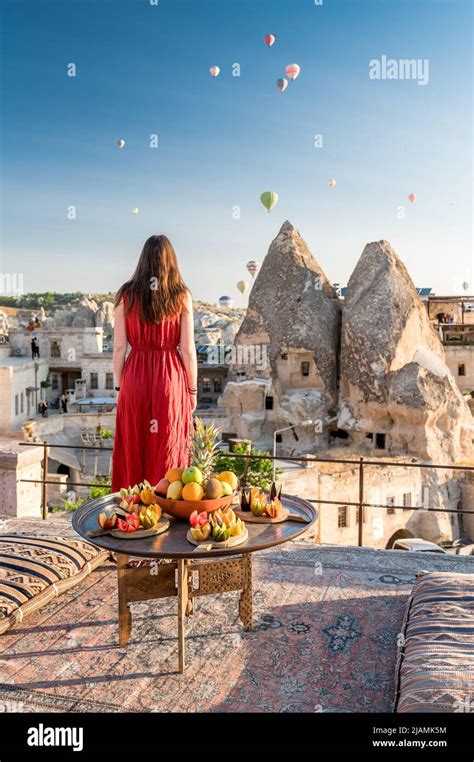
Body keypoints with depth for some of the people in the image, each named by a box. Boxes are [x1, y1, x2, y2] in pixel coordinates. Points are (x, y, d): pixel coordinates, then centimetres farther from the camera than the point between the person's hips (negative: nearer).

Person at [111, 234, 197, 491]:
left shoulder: (127, 295, -1)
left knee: (133, 450, 13)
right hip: (171, 377, -1)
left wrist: (119, 386, 9)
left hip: (135, 376, 1)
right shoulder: (181, 296, -4)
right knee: (168, 451, 9)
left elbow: (119, 347, -2)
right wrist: (192, 389, 5)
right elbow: (188, 349, -5)